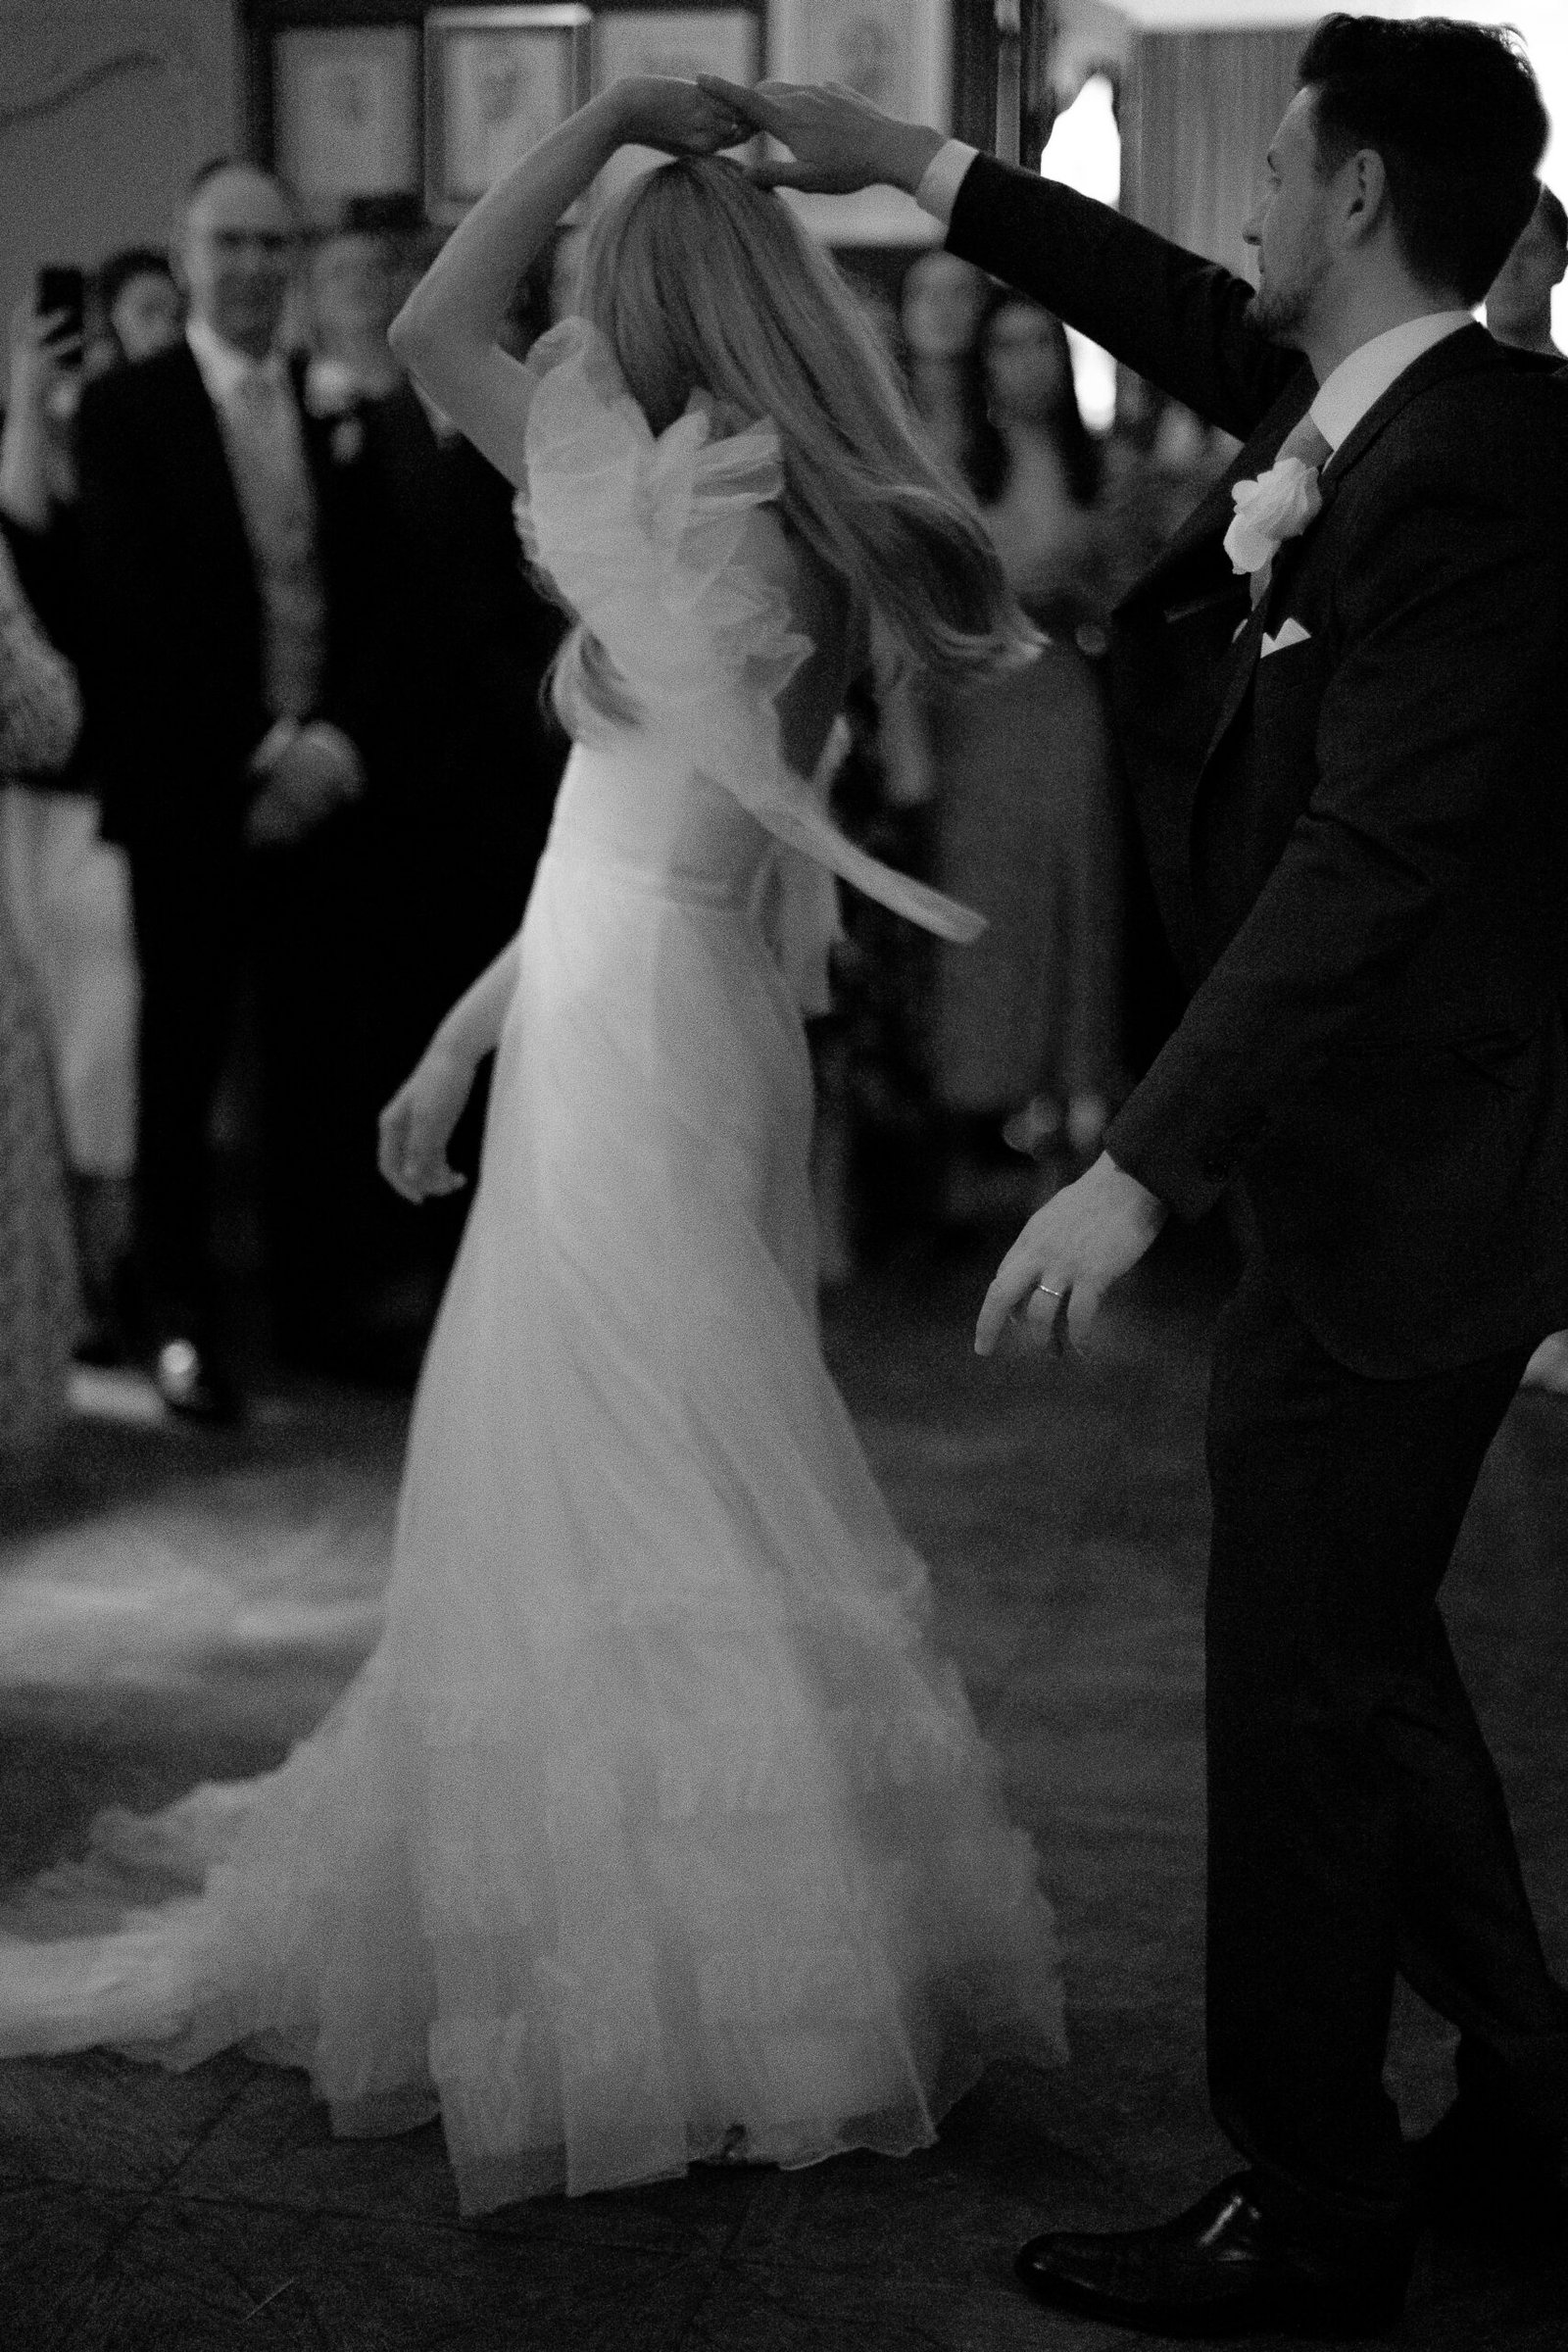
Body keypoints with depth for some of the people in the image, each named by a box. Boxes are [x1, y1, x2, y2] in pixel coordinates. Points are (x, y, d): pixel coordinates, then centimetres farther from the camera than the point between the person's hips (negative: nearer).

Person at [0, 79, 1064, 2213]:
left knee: (638, 1513, -1)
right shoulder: (780, 538, 10)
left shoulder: (705, 505, -15)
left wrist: (612, 119, -7)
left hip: (633, 1060, -9)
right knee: (579, 1489, 18)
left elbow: (434, 329, -16)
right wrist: (464, 1037, 17)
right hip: (654, 1028, 9)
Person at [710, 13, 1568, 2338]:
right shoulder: (1365, 404, 6)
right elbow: (1206, 328, 25)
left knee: (1302, 1689, 1)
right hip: (1369, 1170, 10)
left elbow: (1369, 864, -27)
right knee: (1361, 1656, 21)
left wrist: (1142, 1166, -27)